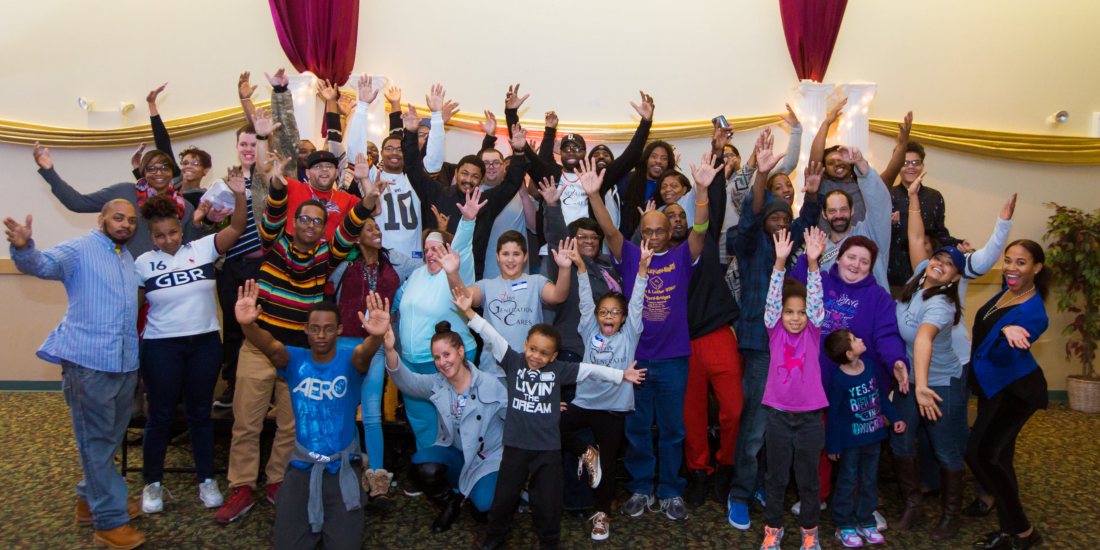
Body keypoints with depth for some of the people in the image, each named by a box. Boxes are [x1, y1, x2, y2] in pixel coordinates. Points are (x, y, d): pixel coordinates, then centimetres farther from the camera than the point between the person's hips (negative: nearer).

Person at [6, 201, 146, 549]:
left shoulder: (129, 259, 16)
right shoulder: (79, 250, -5)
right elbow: (42, 264, -25)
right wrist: (24, 248, -44)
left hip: (126, 362, 8)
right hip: (89, 361, -7)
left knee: (110, 438, 18)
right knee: (96, 441, 0)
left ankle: (90, 500, 35)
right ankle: (110, 521, 7)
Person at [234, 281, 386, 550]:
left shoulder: (349, 362, -5)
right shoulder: (295, 360, -1)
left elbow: (364, 353, -30)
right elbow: (271, 347, -23)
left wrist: (376, 336, -54)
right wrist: (248, 325, -45)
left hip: (342, 468, -1)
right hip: (301, 467, 1)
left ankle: (336, 517, 20)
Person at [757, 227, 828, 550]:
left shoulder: (813, 332, -1)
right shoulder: (775, 331, -2)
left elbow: (816, 301, -15)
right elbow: (773, 298, -15)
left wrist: (812, 262, -29)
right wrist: (780, 262, -28)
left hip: (809, 416, 0)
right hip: (779, 414, 0)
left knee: (808, 478, 11)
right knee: (776, 476, 12)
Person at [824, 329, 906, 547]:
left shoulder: (870, 367, -3)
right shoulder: (838, 379, -20)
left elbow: (881, 395, 13)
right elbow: (833, 413, -13)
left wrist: (894, 418, 11)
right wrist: (833, 445, -10)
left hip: (873, 436, 6)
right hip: (851, 440, -6)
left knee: (870, 480, 15)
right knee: (848, 481, 6)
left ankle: (865, 521, 30)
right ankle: (844, 526, 18)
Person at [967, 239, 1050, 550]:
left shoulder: (1033, 313, -23)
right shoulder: (1009, 291, 1)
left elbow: (1002, 357, -33)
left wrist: (1007, 333, -52)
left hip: (1016, 390, -9)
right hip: (993, 386, 9)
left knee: (983, 455, -18)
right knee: (997, 457, 12)